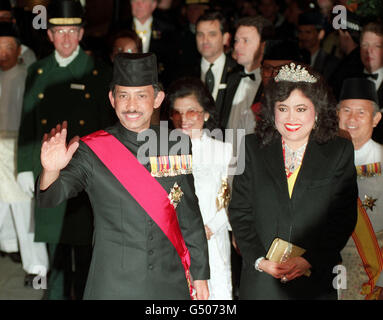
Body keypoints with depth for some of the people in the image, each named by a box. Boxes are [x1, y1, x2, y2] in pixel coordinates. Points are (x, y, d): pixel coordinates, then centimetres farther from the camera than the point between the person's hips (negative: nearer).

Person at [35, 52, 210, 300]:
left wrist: (200, 274, 12)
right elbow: (49, 198, -19)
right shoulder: (92, 150, -7)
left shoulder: (176, 146, 2)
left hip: (170, 285, 2)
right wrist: (51, 170, -40)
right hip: (112, 286, -2)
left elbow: (190, 216, 9)